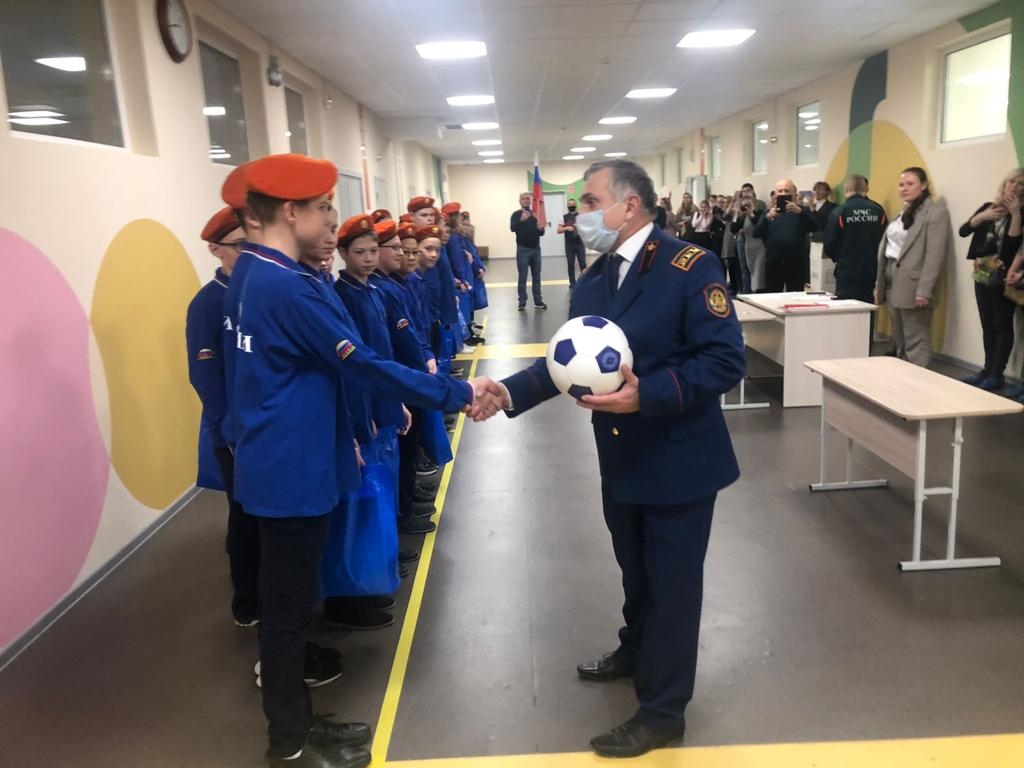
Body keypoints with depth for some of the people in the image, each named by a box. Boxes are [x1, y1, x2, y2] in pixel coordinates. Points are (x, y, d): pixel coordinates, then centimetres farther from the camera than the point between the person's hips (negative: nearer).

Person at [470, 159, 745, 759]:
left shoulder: (690, 267, -17)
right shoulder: (593, 281, 5)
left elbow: (725, 361, -22)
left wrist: (646, 394, -32)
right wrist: (510, 390, -9)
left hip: (678, 460, -6)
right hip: (622, 459, 7)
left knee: (672, 582, 8)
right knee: (635, 570, 25)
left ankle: (663, 710, 25)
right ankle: (636, 652, 51)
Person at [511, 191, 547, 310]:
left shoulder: (535, 214, 11)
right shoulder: (516, 214, -3)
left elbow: (541, 233, 13)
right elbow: (512, 228, -22)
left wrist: (541, 228, -11)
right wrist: (521, 219, -39)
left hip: (536, 249, 5)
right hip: (523, 249, -4)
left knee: (537, 277, 8)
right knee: (522, 277, -2)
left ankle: (538, 301, 14)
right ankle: (522, 303, 1)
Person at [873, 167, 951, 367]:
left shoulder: (936, 212, -7)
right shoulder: (903, 213, 18)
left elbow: (935, 254, -14)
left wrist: (924, 290, -21)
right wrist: (878, 283, 15)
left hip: (913, 286, -8)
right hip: (893, 283, 8)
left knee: (915, 342, -5)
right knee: (899, 341, 14)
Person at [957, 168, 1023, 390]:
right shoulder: (988, 208, 8)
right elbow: (963, 231, -3)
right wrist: (982, 217, -17)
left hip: (1003, 278, -5)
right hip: (982, 276, 5)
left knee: (1002, 325, -1)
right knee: (987, 326, 11)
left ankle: (997, 375, 2)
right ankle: (988, 369, 19)